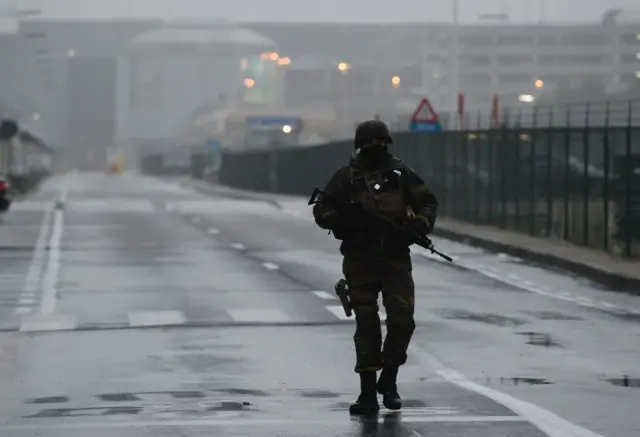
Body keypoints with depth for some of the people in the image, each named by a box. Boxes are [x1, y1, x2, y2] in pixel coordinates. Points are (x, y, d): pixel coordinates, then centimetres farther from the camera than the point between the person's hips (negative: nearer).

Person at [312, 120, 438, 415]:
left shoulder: (401, 174, 5)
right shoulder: (346, 177, 2)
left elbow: (428, 202, 12)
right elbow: (321, 211, 3)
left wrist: (421, 223, -9)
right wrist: (342, 218, -18)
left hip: (396, 258, 1)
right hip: (360, 261, -1)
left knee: (402, 320, -5)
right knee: (367, 326, 1)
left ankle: (388, 379, 16)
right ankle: (368, 393, 5)